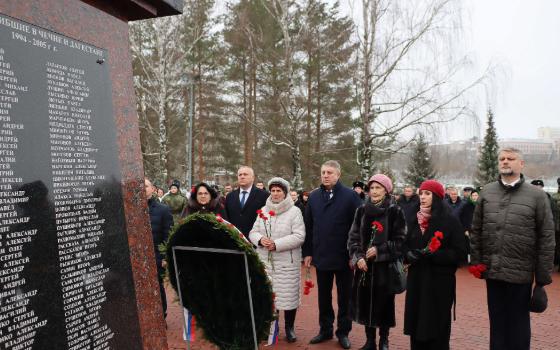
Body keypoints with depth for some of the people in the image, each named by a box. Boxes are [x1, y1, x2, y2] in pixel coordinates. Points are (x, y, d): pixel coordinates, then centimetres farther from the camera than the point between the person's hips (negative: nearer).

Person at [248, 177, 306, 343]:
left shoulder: (294, 211, -5)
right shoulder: (263, 210, 9)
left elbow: (299, 236, -13)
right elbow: (253, 232, 9)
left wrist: (277, 244, -19)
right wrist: (260, 239, -14)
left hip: (287, 263, -3)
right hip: (265, 261, 4)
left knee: (288, 295, 3)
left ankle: (289, 327, 22)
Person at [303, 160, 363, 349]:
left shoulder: (350, 196, -9)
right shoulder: (314, 196, 4)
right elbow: (308, 226, 7)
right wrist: (308, 252, 5)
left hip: (344, 257, -3)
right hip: (321, 256, 4)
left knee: (344, 297, 11)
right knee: (324, 296, 15)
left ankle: (343, 332, 26)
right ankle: (325, 329, 30)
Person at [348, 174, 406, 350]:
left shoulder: (395, 212, -4)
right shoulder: (362, 210, 6)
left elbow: (400, 241, -6)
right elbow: (353, 237, 5)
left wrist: (379, 250, -15)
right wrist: (358, 257, -10)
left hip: (385, 266, -3)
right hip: (364, 265, 3)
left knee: (383, 303, 5)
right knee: (366, 303, 8)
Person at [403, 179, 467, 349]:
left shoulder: (450, 221, -8)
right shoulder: (416, 220, 10)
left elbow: (460, 253, -11)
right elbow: (406, 245, 16)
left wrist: (434, 254, -22)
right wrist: (409, 254, -7)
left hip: (440, 281, -5)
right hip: (416, 280, 5)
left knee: (437, 328, 1)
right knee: (416, 325, 7)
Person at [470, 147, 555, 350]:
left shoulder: (537, 196, -4)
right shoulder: (486, 192, 5)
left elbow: (546, 238, -4)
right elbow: (476, 230, 8)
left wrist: (543, 275, -5)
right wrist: (476, 261, 3)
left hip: (521, 272, -2)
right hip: (492, 270, 3)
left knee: (518, 323, 11)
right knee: (497, 321, 15)